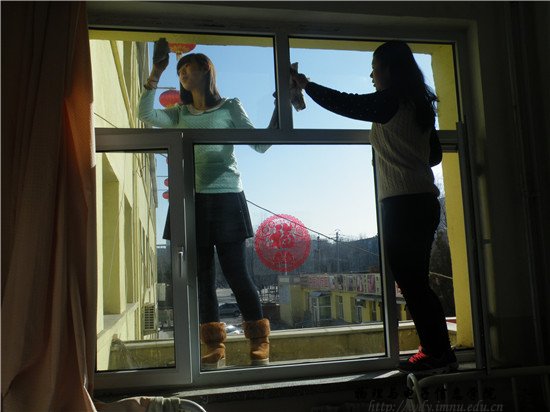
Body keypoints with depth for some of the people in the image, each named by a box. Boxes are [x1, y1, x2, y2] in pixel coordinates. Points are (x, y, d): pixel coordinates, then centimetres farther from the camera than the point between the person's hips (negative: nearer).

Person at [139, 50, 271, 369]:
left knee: (235, 272, -5)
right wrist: (156, 74, 1)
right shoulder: (181, 114, 18)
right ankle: (215, 346, 12)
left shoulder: (230, 108, 6)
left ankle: (259, 343, 8)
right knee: (203, 274, 4)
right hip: (192, 200, 4)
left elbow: (260, 144, -1)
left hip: (225, 198, -4)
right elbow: (146, 114, 2)